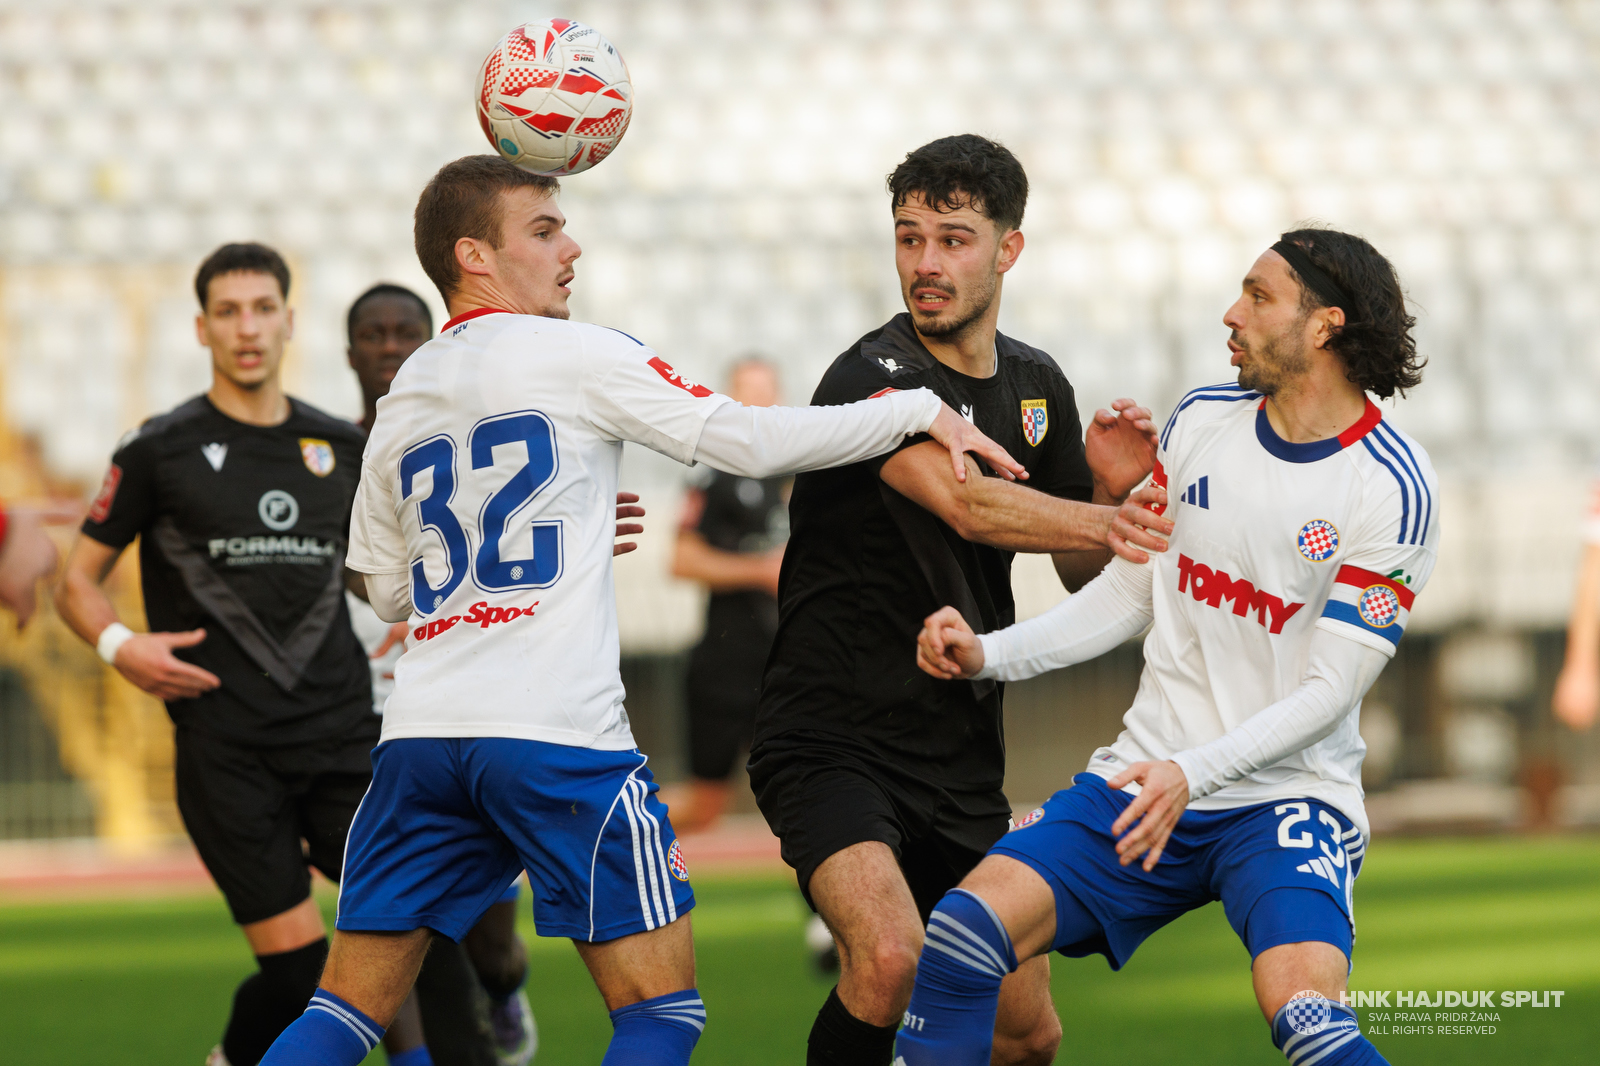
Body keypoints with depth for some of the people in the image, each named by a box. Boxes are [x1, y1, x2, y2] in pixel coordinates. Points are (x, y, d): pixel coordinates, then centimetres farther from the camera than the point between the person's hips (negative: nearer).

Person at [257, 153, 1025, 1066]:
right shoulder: (576, 355, 0)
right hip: (558, 732, -6)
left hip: (421, 733, 6)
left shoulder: (401, 401, 18)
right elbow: (750, 441, -3)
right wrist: (921, 411, 5)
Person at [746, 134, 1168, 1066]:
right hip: (831, 743, -7)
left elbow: (1079, 570, 15)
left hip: (963, 767, 7)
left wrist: (1108, 488, -5)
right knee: (891, 959, -32)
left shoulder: (1038, 385, 9)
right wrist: (1111, 521, -39)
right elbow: (968, 506, -31)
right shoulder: (873, 376, -15)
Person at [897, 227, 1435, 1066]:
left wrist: (1193, 773, -24)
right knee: (962, 933, -17)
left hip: (1287, 797, -5)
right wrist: (988, 654, 3)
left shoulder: (1391, 486, -11)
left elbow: (1329, 690, -13)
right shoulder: (1200, 421, 6)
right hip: (1141, 778, 5)